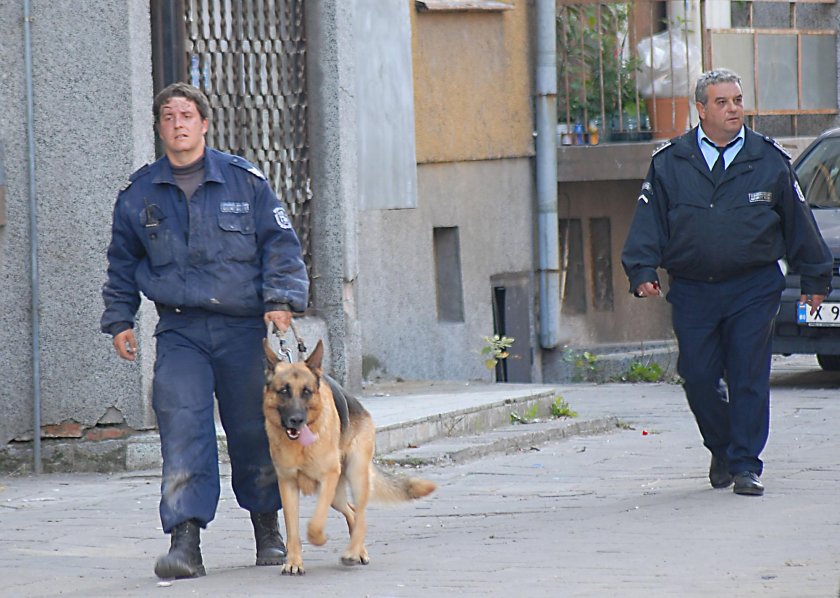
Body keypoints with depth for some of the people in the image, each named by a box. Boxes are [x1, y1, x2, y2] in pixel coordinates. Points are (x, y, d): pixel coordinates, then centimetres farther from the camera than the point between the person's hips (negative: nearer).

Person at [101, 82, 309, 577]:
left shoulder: (244, 181, 4)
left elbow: (281, 243, 6)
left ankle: (268, 529, 26)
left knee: (254, 430, 7)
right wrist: (119, 321, 13)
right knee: (182, 428, -15)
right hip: (179, 331, 0)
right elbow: (122, 263, 19)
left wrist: (281, 298, -6)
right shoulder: (138, 194, 8)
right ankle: (185, 540, -20)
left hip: (244, 327, 0)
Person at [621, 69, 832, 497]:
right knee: (698, 377, 1)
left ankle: (745, 464, 2)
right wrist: (642, 271, -7)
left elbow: (798, 222, 11)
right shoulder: (669, 163, 5)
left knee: (749, 377, -5)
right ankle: (721, 450, 24)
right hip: (692, 291, 1)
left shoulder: (769, 161, 5)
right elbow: (648, 222, 6)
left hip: (753, 289, -1)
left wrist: (816, 278, 13)